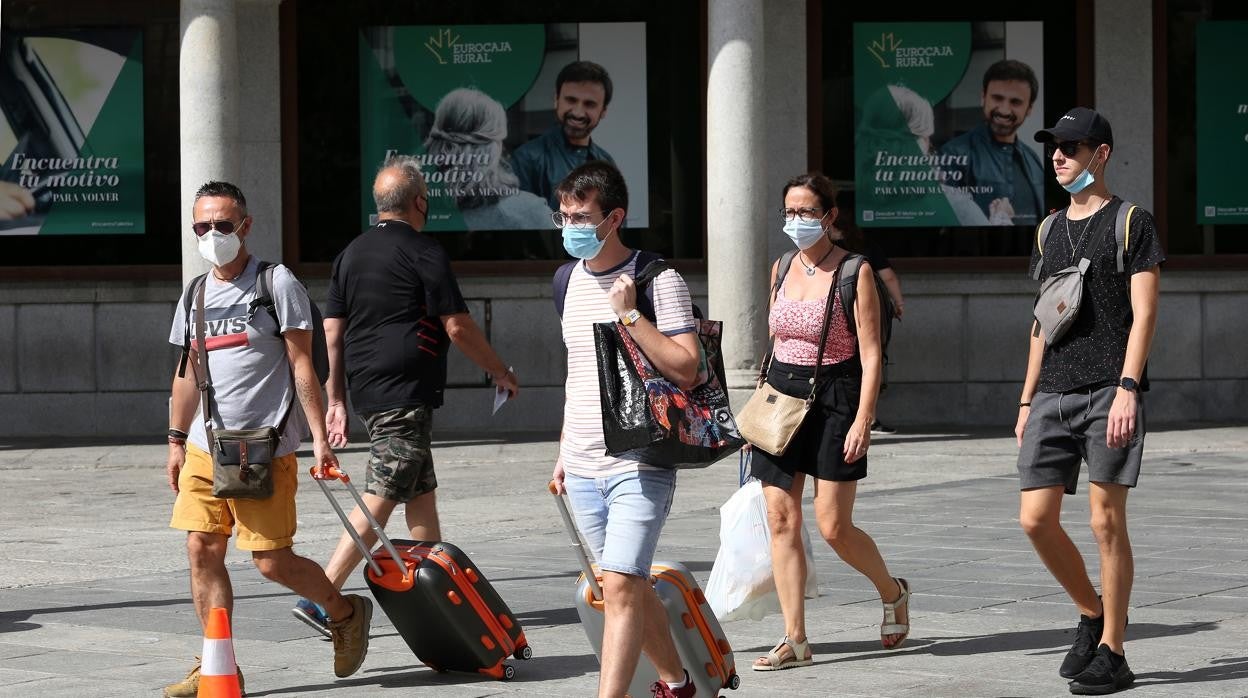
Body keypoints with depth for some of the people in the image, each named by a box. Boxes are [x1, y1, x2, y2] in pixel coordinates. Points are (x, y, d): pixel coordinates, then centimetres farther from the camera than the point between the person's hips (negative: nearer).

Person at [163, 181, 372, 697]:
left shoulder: (277, 284, -4)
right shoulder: (195, 294, 13)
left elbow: (301, 365, -6)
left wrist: (319, 439, -10)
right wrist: (177, 441, 18)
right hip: (205, 448, 6)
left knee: (272, 560, -6)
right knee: (202, 550, -2)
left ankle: (346, 613, 19)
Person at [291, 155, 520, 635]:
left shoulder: (351, 254, 13)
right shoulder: (423, 252, -9)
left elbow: (333, 331, 13)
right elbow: (457, 327, -10)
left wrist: (337, 399, 17)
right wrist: (501, 372, 3)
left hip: (366, 391, 8)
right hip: (406, 393, -8)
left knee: (421, 493, 15)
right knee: (379, 502, -9)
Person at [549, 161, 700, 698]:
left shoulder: (658, 281, -9)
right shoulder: (575, 278, 12)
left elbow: (686, 370, -16)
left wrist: (630, 314, -21)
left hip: (639, 466, -7)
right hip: (583, 469, 7)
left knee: (621, 587, -17)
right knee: (631, 586, 14)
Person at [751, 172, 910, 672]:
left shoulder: (854, 273, -8)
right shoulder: (782, 269, 9)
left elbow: (871, 354, -11)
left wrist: (863, 419, -19)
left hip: (834, 400, -6)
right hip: (781, 396, 6)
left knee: (833, 527, -7)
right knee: (781, 521, -1)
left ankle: (892, 592, 22)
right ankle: (795, 640, 2)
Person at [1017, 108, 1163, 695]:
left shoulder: (1131, 224, 0)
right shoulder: (1050, 230, 18)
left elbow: (1143, 315, -7)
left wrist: (1127, 388, -17)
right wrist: (1027, 401, 17)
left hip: (1108, 391, -6)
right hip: (1053, 394, 6)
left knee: (1107, 521, -6)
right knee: (1036, 519, -2)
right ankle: (1091, 615, 19)